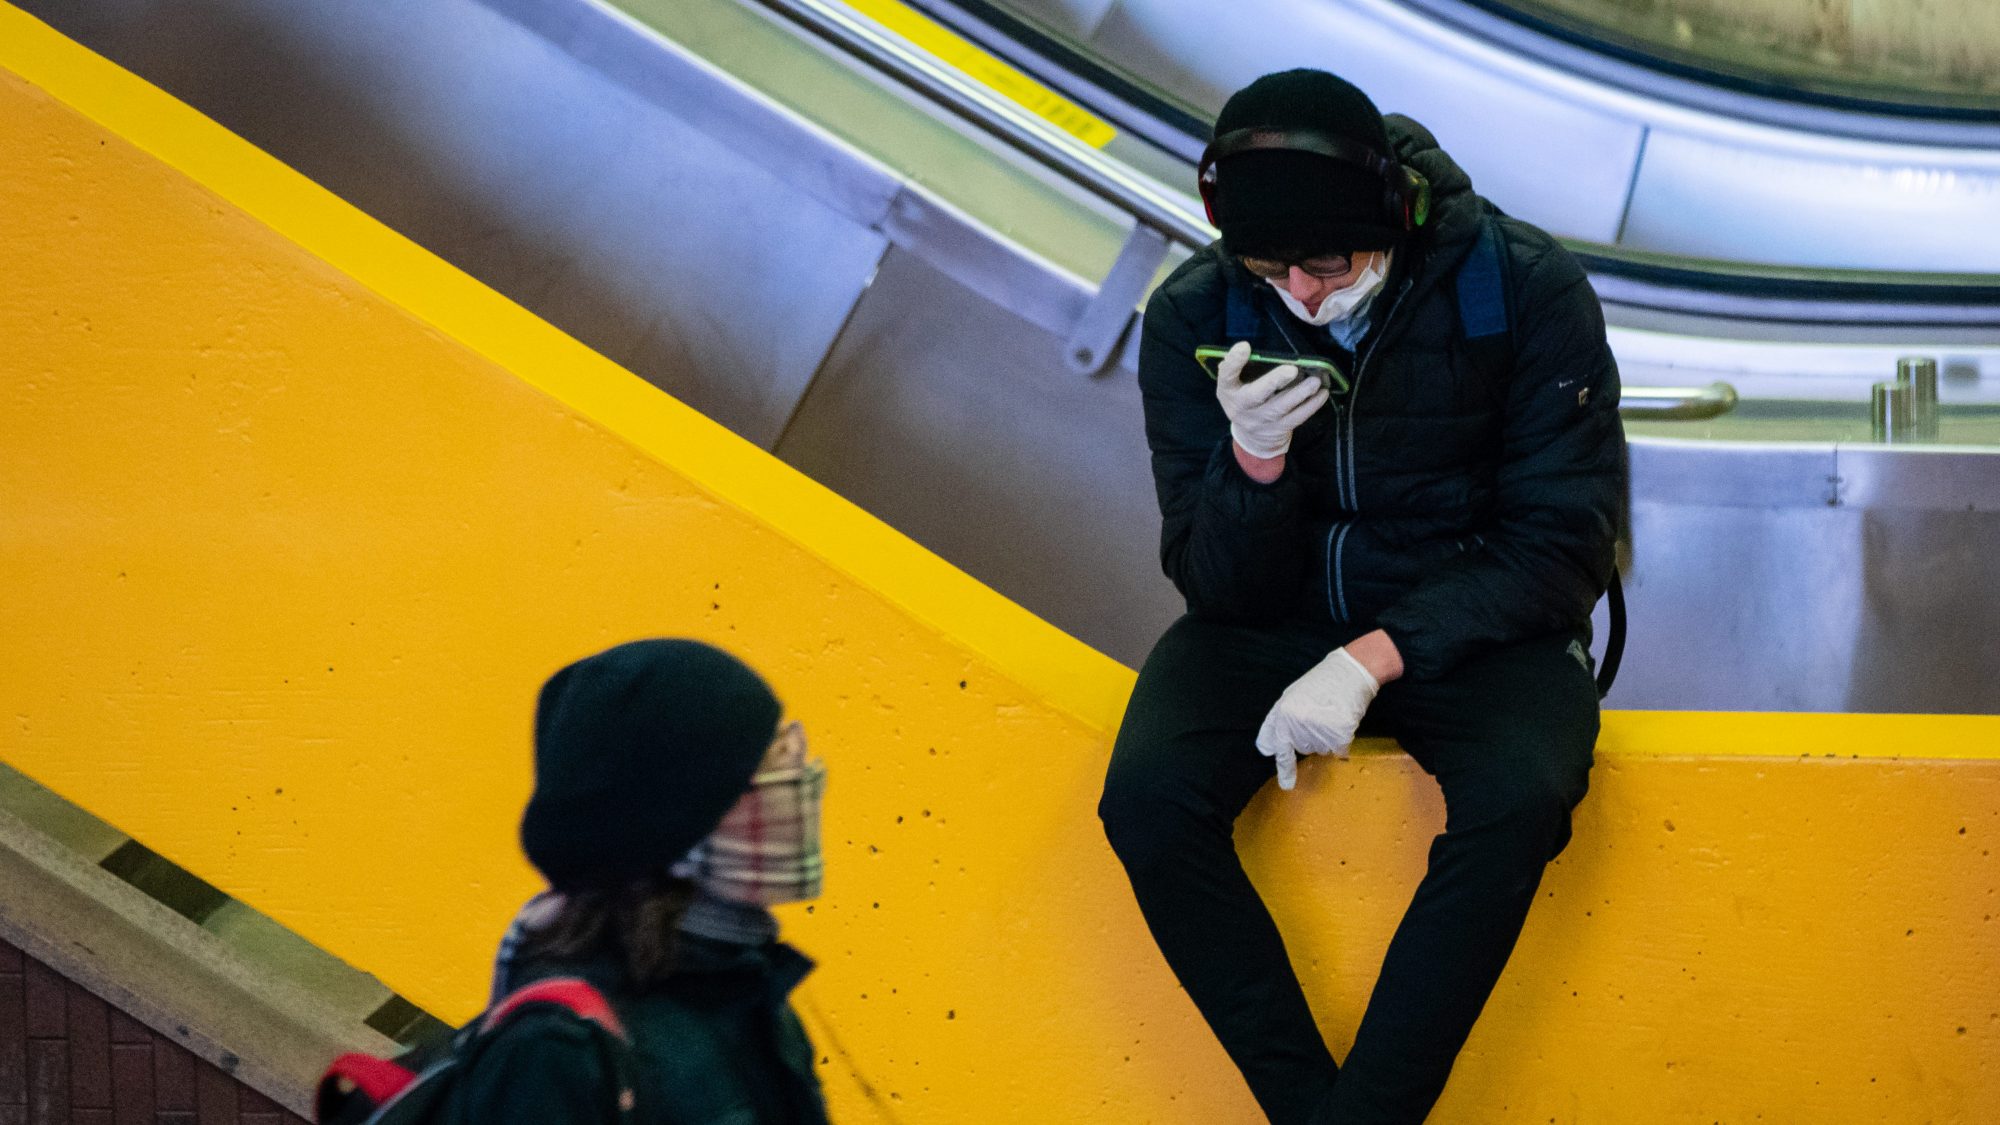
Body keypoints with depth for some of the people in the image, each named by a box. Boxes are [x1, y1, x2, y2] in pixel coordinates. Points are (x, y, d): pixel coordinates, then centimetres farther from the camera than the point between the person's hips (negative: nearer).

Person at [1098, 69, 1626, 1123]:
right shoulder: (1193, 318, -9)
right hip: (1283, 613, 2)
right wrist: (1253, 463, -28)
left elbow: (1561, 549, -12)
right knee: (1147, 796, -27)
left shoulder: (1527, 288, -15)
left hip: (1471, 616, -2)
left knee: (1519, 799, -34)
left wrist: (1376, 659, -23)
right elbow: (1221, 586, -5)